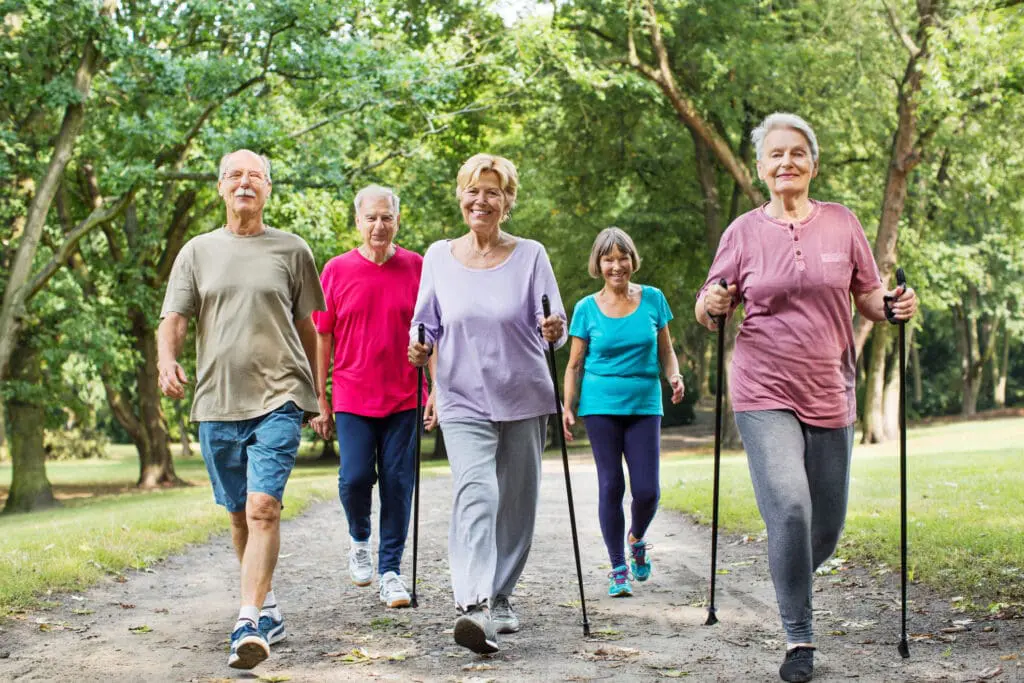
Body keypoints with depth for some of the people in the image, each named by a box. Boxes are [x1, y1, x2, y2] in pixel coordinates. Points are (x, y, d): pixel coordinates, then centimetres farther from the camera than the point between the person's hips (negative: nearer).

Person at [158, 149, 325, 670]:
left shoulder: (292, 250, 6)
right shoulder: (198, 251, 10)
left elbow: (308, 328, 12)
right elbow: (173, 319, 3)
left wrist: (314, 395, 14)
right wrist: (166, 359, -18)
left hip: (278, 398, -3)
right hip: (217, 401, 3)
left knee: (263, 506, -17)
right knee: (240, 514, 13)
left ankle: (249, 624, -21)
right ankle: (268, 609, 30)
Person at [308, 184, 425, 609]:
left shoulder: (415, 268, 2)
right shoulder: (337, 271, 1)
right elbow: (322, 338, 5)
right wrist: (320, 401, 4)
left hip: (404, 399, 0)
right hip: (352, 399, 0)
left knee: (397, 483, 1)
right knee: (355, 478, -6)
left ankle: (391, 571, 11)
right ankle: (359, 541, 25)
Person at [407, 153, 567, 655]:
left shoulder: (530, 255, 2)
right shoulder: (439, 256, 5)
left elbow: (552, 327, 1)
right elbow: (428, 325, 15)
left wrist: (553, 332, -21)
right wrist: (420, 347, -5)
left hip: (524, 399, 1)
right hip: (463, 400, -1)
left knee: (515, 504, 7)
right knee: (476, 494, -20)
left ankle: (500, 597, 25)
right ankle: (476, 607, -30)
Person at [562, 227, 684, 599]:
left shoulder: (652, 299, 4)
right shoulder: (587, 309, 2)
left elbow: (665, 350, 11)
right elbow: (574, 365, 6)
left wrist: (675, 376, -8)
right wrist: (568, 407, -3)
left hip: (644, 404, 1)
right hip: (601, 405, -1)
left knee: (647, 490, -4)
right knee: (611, 486, -1)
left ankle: (636, 539, 29)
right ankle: (618, 569, 12)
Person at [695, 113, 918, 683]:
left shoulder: (843, 223, 4)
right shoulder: (744, 231, 2)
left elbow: (869, 299, 11)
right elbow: (709, 310, 7)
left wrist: (895, 307, -10)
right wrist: (711, 306, -16)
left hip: (830, 392, 2)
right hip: (765, 393, -2)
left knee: (827, 525, 7)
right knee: (789, 507, -17)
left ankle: (795, 580, 41)